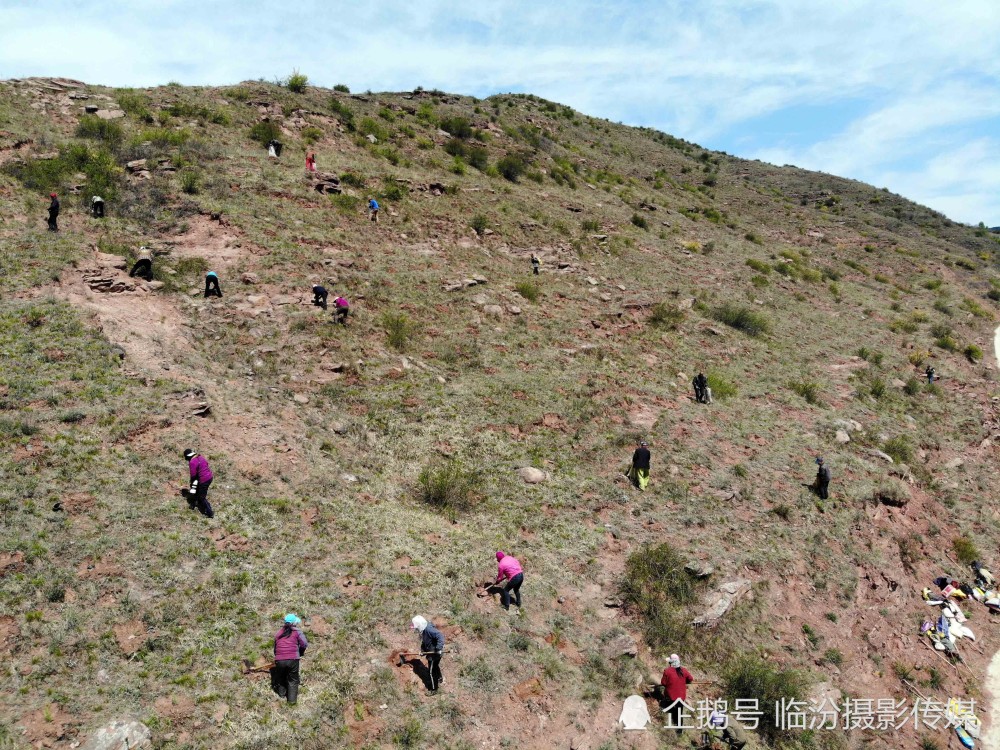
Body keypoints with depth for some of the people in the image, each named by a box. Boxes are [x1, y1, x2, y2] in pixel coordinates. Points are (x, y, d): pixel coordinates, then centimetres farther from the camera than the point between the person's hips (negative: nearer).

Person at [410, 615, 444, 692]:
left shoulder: (429, 629, -32)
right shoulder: (423, 630, 0)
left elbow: (440, 637, -37)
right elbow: (424, 642, 15)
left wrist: (439, 648, -40)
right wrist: (422, 650, 3)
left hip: (435, 654, -9)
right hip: (431, 652, 9)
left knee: (432, 671, 6)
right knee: (435, 666, 32)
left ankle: (434, 689, 23)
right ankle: (439, 679, 56)